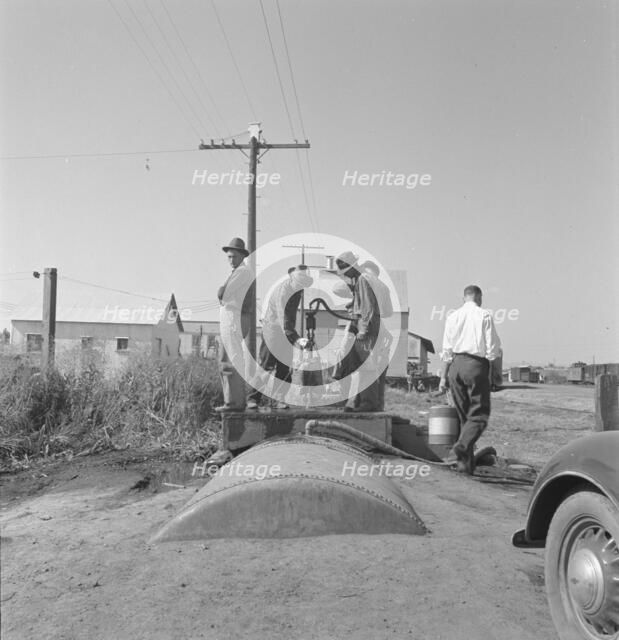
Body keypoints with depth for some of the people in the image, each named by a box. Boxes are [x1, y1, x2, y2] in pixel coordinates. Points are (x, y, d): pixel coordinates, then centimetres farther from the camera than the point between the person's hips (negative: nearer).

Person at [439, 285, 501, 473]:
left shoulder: (452, 316, 10)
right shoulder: (484, 316, -1)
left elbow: (447, 350, 10)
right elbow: (493, 348, -4)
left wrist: (444, 376, 13)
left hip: (456, 364, 5)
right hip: (476, 365, -5)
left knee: (464, 416, 13)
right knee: (479, 415, 0)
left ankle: (466, 461, 14)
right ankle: (460, 449, -20)